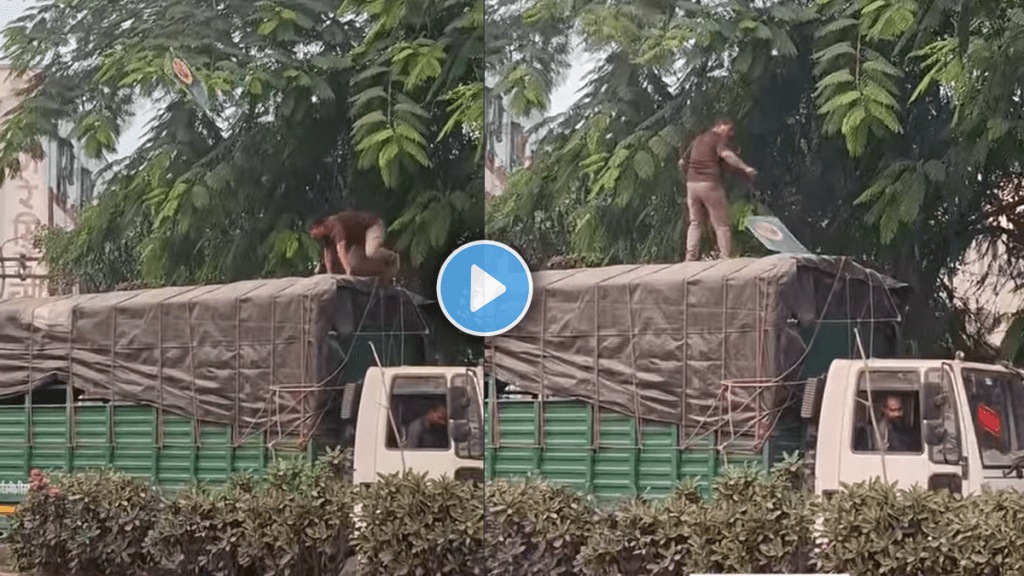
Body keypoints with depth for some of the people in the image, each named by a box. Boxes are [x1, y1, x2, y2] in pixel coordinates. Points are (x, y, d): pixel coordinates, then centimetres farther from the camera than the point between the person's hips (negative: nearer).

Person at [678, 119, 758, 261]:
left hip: (692, 184, 6)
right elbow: (726, 154, -23)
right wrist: (745, 168, -31)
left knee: (695, 223, 14)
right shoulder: (719, 139, -2)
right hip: (710, 184, -6)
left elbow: (682, 162, 24)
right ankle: (725, 257, -7)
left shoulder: (697, 140, 20)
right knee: (721, 225, -1)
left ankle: (690, 257, 6)